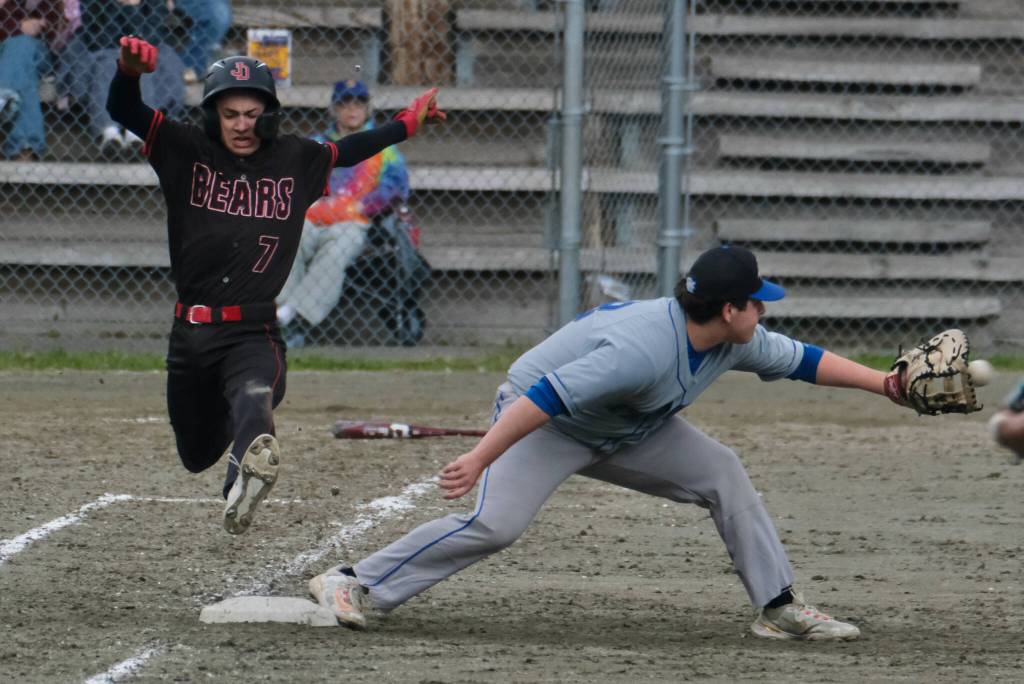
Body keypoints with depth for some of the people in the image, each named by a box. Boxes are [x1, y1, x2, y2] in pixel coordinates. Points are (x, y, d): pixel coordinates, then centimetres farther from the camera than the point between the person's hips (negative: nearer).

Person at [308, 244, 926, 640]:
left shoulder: (736, 342, -9)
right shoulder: (644, 350, -37)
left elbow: (802, 360, 7)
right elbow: (548, 396, -39)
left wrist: (880, 382, 0)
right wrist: (479, 459, -41)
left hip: (626, 433, 9)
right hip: (542, 421, -9)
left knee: (723, 473, -3)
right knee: (497, 522, -26)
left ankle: (780, 607, 1)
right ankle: (355, 585, -19)